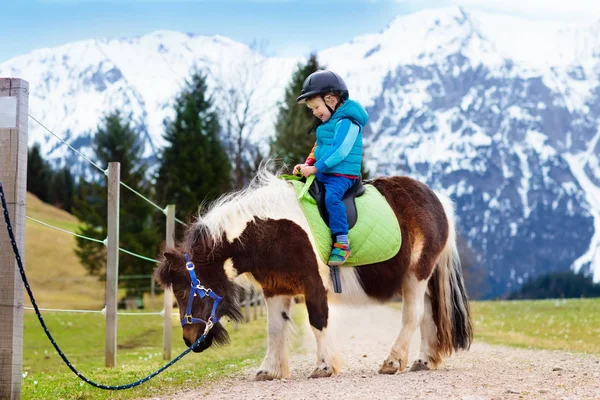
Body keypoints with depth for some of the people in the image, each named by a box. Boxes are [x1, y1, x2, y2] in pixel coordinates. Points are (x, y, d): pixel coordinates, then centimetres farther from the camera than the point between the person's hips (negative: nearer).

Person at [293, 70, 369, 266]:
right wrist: (308, 164, 5)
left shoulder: (347, 123, -15)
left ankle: (342, 244, -34)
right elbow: (319, 147, 22)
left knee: (332, 196, -35)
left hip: (342, 174, -11)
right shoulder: (327, 123, 16)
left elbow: (339, 151, -23)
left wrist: (316, 167, -23)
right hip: (323, 173, 11)